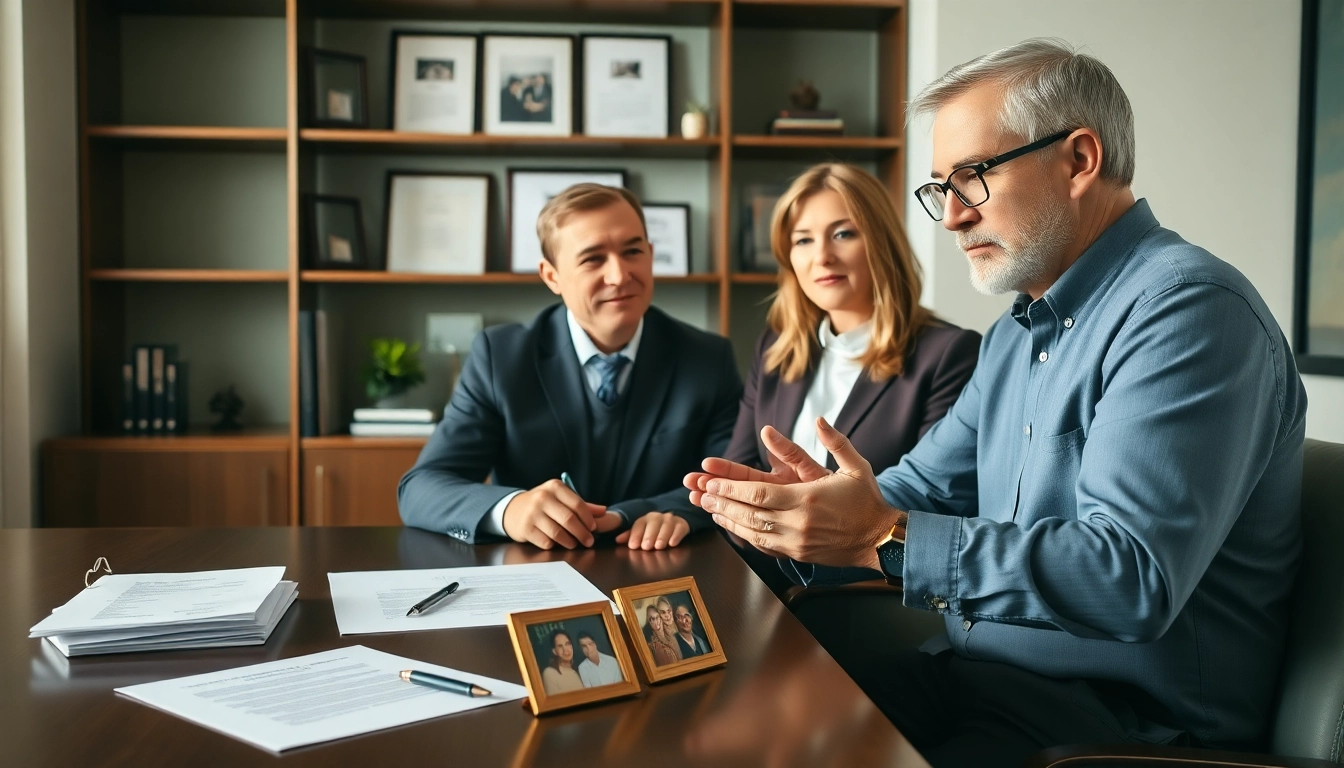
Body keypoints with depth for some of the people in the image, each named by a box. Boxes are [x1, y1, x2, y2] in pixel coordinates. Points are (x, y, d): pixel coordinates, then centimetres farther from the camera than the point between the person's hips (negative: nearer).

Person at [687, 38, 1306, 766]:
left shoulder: (1187, 309, -18)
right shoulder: (1020, 329, 14)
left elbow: (1132, 576, -28)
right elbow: (926, 487, 14)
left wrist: (884, 538, -28)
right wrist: (813, 501, -7)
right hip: (978, 675, 8)